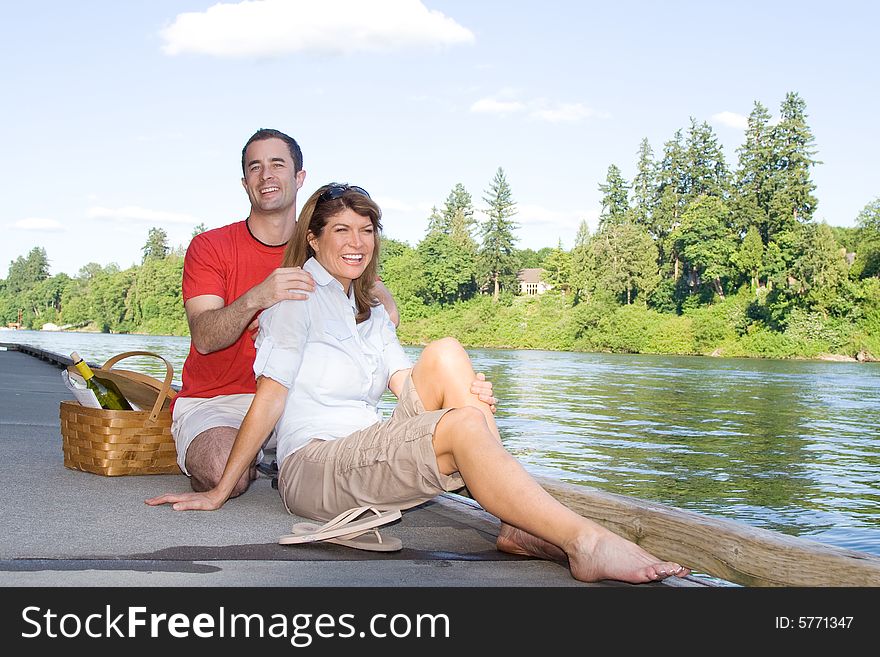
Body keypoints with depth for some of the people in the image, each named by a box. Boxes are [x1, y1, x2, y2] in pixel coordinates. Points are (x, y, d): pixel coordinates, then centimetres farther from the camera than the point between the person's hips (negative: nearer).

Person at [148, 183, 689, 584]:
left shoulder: (373, 314, 22)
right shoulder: (299, 293, 0)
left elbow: (412, 388, 7)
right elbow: (272, 394, -7)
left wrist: (468, 396, -14)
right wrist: (219, 492, -11)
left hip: (371, 458, 7)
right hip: (312, 469, -7)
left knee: (445, 355, -14)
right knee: (464, 427, -30)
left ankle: (519, 525, -23)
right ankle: (586, 543, -33)